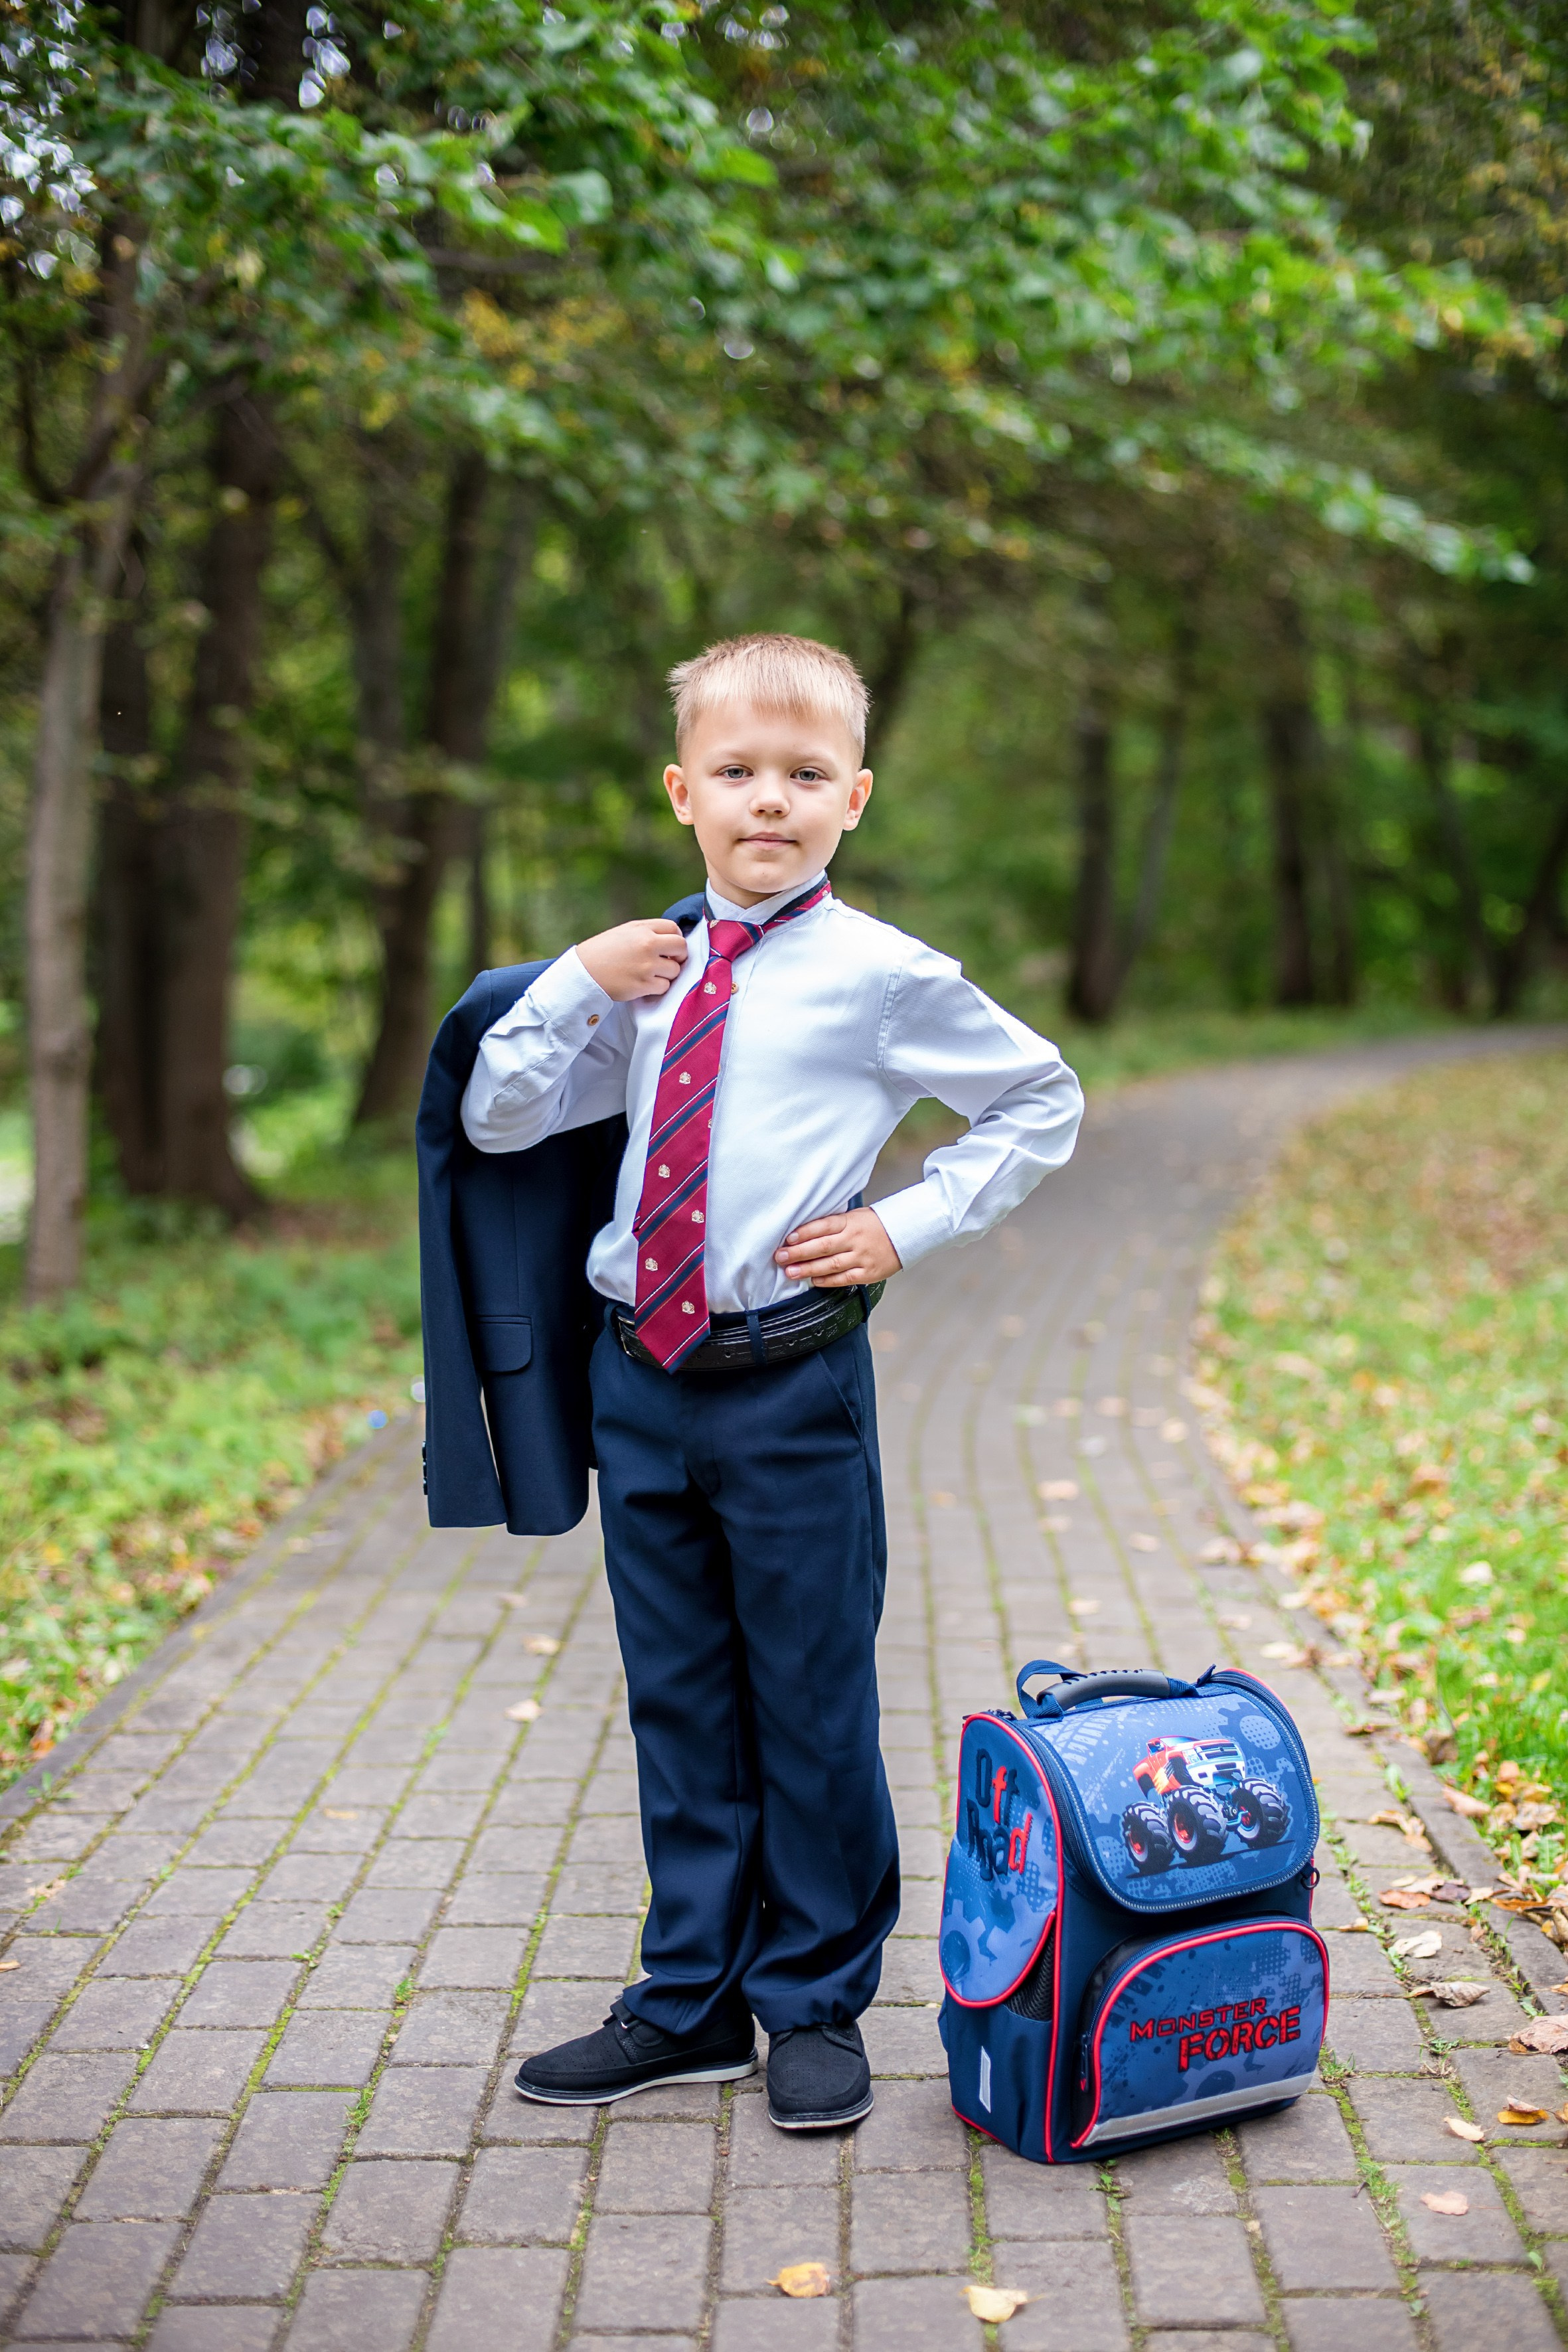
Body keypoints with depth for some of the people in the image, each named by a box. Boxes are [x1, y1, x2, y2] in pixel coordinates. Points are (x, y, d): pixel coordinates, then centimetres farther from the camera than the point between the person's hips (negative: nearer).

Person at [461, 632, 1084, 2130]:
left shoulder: (885, 977, -5)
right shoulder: (648, 975, 8)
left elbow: (1044, 1104, 5)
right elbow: (497, 1121, 9)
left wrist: (907, 1228, -5)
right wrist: (579, 981, -5)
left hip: (793, 1384, -4)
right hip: (641, 1376, 5)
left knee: (810, 1709, 6)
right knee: (678, 1708, 14)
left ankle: (815, 2008, 25)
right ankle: (689, 2006, 29)